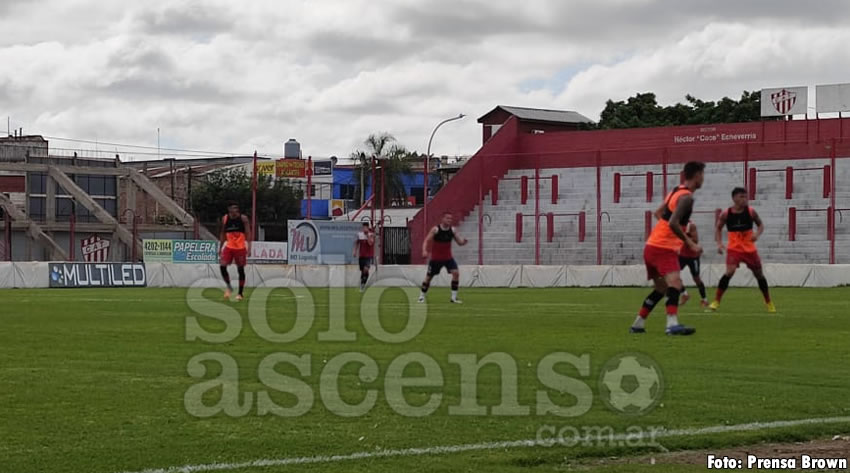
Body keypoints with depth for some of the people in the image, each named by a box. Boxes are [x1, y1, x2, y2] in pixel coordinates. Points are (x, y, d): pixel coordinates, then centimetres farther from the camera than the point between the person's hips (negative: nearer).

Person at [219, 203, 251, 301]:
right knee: (223, 266, -13)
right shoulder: (225, 219, 3)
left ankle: (240, 293, 10)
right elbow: (223, 234, 12)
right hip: (229, 247, 3)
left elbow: (248, 233, -9)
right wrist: (221, 247, 10)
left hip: (240, 248, -3)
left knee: (240, 270, 2)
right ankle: (229, 287, 8)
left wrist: (249, 246, -20)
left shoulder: (243, 218, -6)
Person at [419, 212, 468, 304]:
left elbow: (459, 242, 1)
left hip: (448, 258, 2)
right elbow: (426, 240, -13)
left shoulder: (452, 230, -3)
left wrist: (464, 241, -23)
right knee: (428, 277, 5)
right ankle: (422, 296, 25)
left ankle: (454, 297, -10)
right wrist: (424, 250, -31)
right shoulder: (435, 230, -13)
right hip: (435, 258, -2)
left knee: (456, 273, -17)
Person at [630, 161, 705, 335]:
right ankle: (672, 324, -40)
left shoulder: (675, 192, 15)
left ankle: (638, 324, 26)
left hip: (651, 246, 10)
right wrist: (691, 244, -23)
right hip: (663, 248, -10)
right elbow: (673, 223, -25)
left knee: (661, 288, 20)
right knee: (675, 284, -23)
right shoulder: (687, 197, -14)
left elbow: (658, 213, 28)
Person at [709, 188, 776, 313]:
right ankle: (716, 301, -15)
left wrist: (757, 234, -15)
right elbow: (718, 228, 6)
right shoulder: (726, 214, -9)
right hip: (734, 249, -2)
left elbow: (760, 224, 6)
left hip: (750, 249, 2)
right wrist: (719, 243, -7)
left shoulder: (751, 212, -8)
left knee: (759, 274, 11)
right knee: (730, 272, -23)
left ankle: (768, 302, 30)